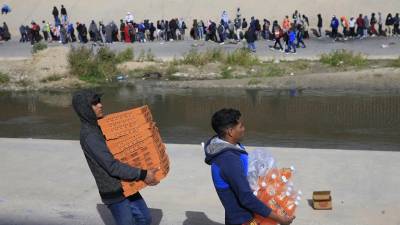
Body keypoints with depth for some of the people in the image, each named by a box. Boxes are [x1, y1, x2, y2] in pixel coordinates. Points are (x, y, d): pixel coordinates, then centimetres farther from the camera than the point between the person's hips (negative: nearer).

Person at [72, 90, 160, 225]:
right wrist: (142, 175, -28)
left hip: (125, 186, 9)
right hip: (114, 192, -9)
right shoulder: (89, 136, -24)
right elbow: (113, 166, -29)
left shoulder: (99, 126, 6)